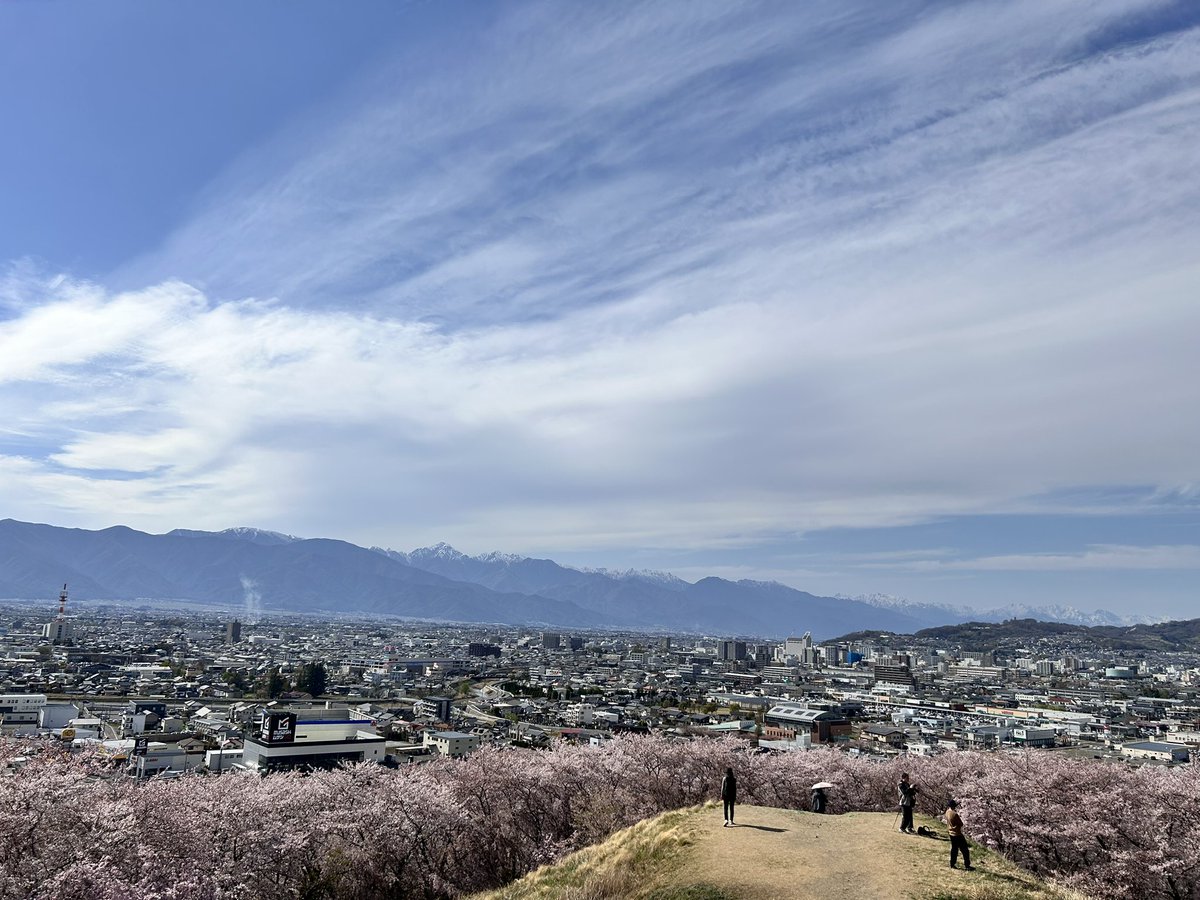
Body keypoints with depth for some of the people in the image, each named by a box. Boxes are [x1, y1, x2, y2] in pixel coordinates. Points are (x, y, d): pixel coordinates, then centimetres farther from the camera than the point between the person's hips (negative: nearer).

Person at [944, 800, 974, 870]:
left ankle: (952, 864, 22)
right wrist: (960, 817, 0)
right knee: (965, 850, 3)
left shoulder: (947, 812, 1)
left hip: (952, 834, 8)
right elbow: (961, 824, -18)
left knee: (954, 849, 18)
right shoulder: (954, 814, -25)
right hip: (957, 834, -8)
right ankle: (967, 866, 5)